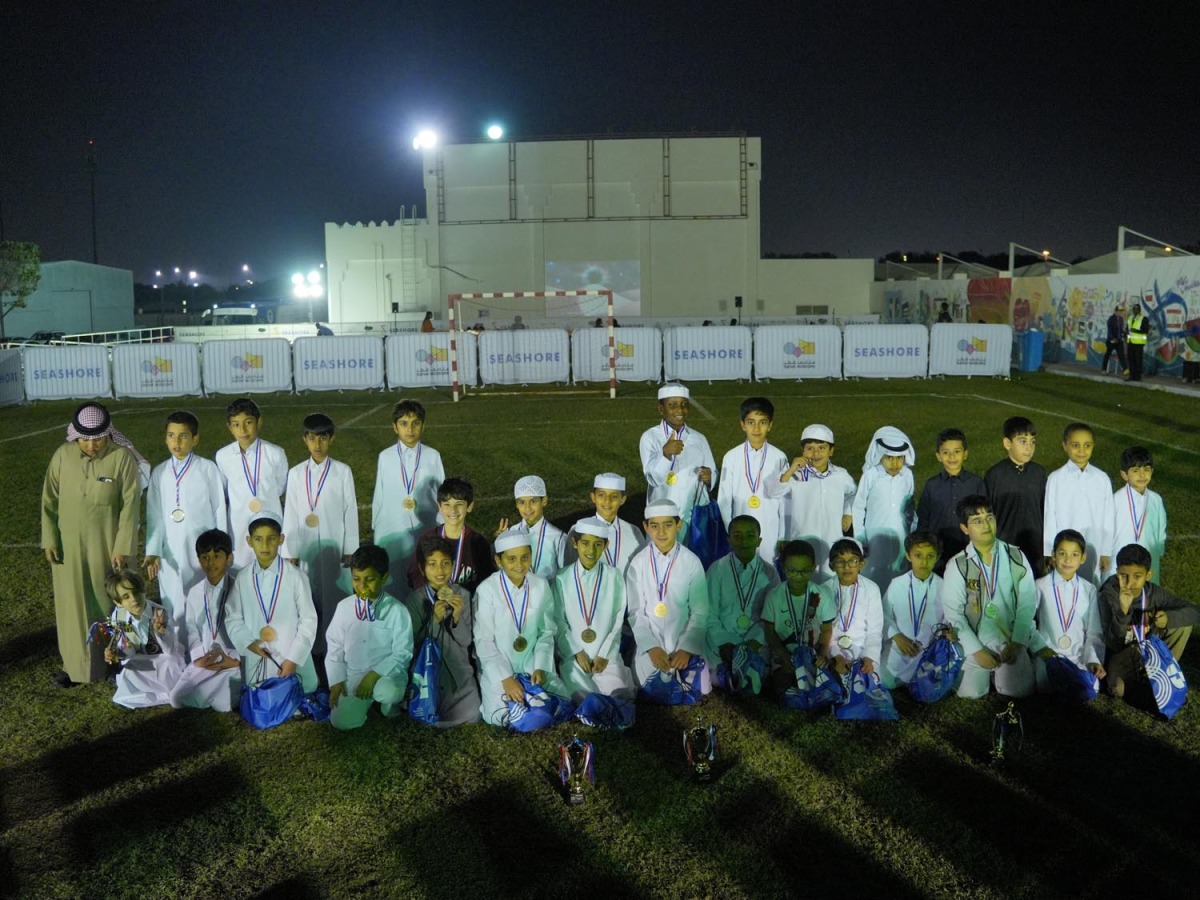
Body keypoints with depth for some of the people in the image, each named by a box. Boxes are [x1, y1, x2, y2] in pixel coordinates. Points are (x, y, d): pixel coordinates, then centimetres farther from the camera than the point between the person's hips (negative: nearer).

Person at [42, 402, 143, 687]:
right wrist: (49, 540, -1)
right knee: (72, 604, 11)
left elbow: (130, 505, -11)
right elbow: (50, 500, 3)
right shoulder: (62, 455, -4)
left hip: (107, 546, -3)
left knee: (109, 603, 10)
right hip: (68, 545, 3)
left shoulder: (123, 457, -13)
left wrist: (122, 547, -13)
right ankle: (75, 663, 26)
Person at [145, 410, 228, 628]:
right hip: (170, 554, 3)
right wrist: (153, 551, -5)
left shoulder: (208, 469, -4)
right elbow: (155, 515, 4)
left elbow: (220, 510, -1)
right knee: (174, 612, 7)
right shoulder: (159, 473, 5)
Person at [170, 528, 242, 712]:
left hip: (233, 661, -4)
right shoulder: (195, 593, 8)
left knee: (222, 704, -22)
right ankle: (213, 690, 12)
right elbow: (191, 630, 8)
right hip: (204, 661, 4)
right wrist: (199, 657, -8)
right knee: (178, 699, -12)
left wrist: (235, 660, -17)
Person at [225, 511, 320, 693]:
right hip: (255, 662, 2)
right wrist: (249, 642, -9)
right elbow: (232, 618, 7)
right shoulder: (243, 578, 0)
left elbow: (308, 621, -6)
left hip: (292, 661, -2)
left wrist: (293, 659, -10)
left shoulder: (295, 577, -10)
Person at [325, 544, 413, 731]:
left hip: (388, 673, -3)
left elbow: (402, 653, -10)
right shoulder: (344, 607, 0)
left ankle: (390, 705, 2)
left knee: (389, 692, -37)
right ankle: (368, 701, 15)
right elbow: (334, 647, 6)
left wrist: (375, 675, -20)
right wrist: (336, 681, -3)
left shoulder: (397, 611, -10)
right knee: (342, 722, -18)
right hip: (352, 675, 3)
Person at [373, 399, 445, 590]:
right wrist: (376, 528, 9)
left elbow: (442, 495, 1)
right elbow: (378, 496, 4)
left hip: (425, 531, 0)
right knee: (393, 583, 8)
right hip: (392, 531, 0)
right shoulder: (385, 458, -3)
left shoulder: (433, 457, -5)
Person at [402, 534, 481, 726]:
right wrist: (434, 619, -21)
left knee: (470, 716, -14)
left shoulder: (462, 595, -4)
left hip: (458, 669, 1)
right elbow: (416, 643, -7)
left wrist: (457, 617, -21)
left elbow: (466, 641, -3)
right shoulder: (414, 600, -6)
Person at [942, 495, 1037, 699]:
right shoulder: (957, 565, -5)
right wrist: (976, 650, -11)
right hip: (974, 642, -1)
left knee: (1019, 692, -10)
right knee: (970, 694, -11)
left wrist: (1017, 643, -9)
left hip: (1011, 641, 1)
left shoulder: (1016, 557, -1)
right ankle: (986, 672, 23)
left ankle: (1000, 672, 23)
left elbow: (1027, 602, -2)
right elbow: (953, 613, -7)